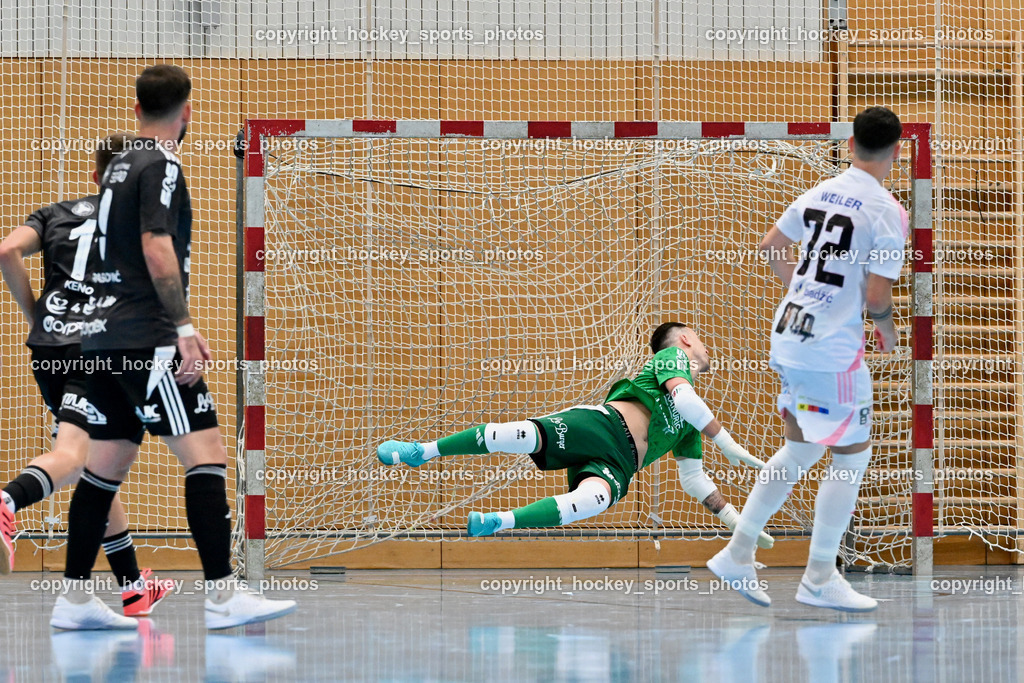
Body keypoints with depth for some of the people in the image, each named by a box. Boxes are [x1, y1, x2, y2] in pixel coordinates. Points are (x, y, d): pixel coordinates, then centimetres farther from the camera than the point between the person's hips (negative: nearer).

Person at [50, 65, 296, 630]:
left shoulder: (118, 166, 19)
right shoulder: (161, 166, -8)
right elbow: (158, 250, -18)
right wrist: (184, 327, -21)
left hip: (103, 333, 10)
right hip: (146, 336, -9)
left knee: (105, 465, 12)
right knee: (206, 455, -12)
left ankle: (74, 599, 13)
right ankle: (223, 594, -18)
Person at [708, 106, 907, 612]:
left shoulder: (820, 193, 8)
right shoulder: (888, 211, -13)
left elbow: (771, 247, 21)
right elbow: (877, 296, -15)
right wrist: (887, 332, 5)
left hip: (788, 337, 7)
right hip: (833, 350, -7)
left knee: (801, 448, 20)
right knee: (852, 455, 6)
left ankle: (738, 555, 19)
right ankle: (819, 579, 9)